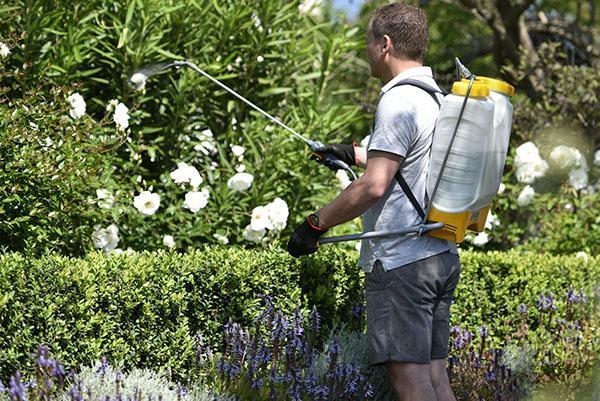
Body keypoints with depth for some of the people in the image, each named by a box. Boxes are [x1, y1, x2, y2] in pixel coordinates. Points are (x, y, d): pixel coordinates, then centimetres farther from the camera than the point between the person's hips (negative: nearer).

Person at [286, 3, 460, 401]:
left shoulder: (398, 101, -15)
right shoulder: (438, 98, 15)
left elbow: (374, 186, -21)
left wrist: (315, 224, -11)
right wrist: (356, 154, 37)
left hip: (401, 262, -9)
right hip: (442, 257, 9)